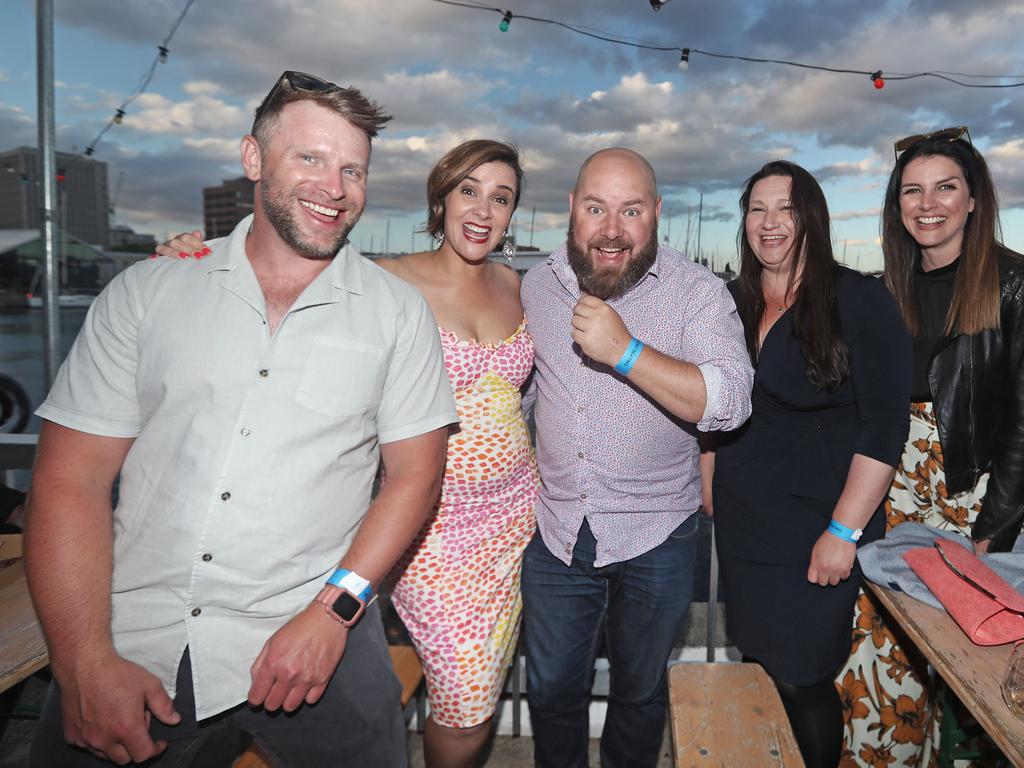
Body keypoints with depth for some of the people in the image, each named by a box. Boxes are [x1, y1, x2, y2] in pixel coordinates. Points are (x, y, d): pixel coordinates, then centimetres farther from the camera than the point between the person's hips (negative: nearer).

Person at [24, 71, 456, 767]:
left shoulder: (398, 311, 0)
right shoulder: (147, 292, 1)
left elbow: (415, 473, 0)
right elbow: (72, 478, -1)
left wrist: (335, 608, -11)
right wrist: (86, 665, -9)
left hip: (313, 634, 0)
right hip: (133, 639, 1)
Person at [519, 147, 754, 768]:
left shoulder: (698, 291, -12)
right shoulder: (537, 285, 0)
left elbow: (730, 403, -24)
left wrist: (626, 352, -33)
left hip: (655, 536, -2)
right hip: (556, 530, 3)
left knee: (640, 692, 20)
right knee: (551, 690, 18)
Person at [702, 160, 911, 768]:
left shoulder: (859, 300, -9)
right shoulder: (734, 303, 6)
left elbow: (886, 426, -13)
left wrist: (844, 532, -17)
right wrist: (707, 487, 10)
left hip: (815, 524, -5)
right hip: (741, 519, 5)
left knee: (800, 679, 4)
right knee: (758, 663, 17)